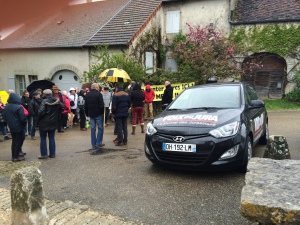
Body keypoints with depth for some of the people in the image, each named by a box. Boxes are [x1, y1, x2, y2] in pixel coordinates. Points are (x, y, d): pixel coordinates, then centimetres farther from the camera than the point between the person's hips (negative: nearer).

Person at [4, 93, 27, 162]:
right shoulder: (19, 107, -20)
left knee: (14, 141, 16)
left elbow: (5, 117, 11)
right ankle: (16, 157, 9)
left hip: (11, 127, 7)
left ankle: (14, 156, 22)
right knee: (18, 141, 4)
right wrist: (25, 122, -3)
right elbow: (23, 118, -21)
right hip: (19, 127, -6)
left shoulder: (6, 107, 2)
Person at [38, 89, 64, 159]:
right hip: (53, 122, 5)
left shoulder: (44, 101, -17)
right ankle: (52, 154, 16)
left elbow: (41, 111, -24)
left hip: (44, 122, -5)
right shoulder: (57, 101, -1)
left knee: (43, 139, 7)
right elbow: (62, 107, 6)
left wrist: (39, 117, -6)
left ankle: (44, 154, 8)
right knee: (52, 138, 13)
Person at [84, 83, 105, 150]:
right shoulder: (99, 94, -12)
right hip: (98, 114, -5)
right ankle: (98, 143, 6)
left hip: (91, 114, 5)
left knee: (92, 129, 8)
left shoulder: (87, 95, 7)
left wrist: (87, 114, 17)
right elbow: (101, 105, -16)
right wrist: (102, 112, -2)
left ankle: (93, 145, 10)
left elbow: (85, 106, 10)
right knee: (100, 128, 6)